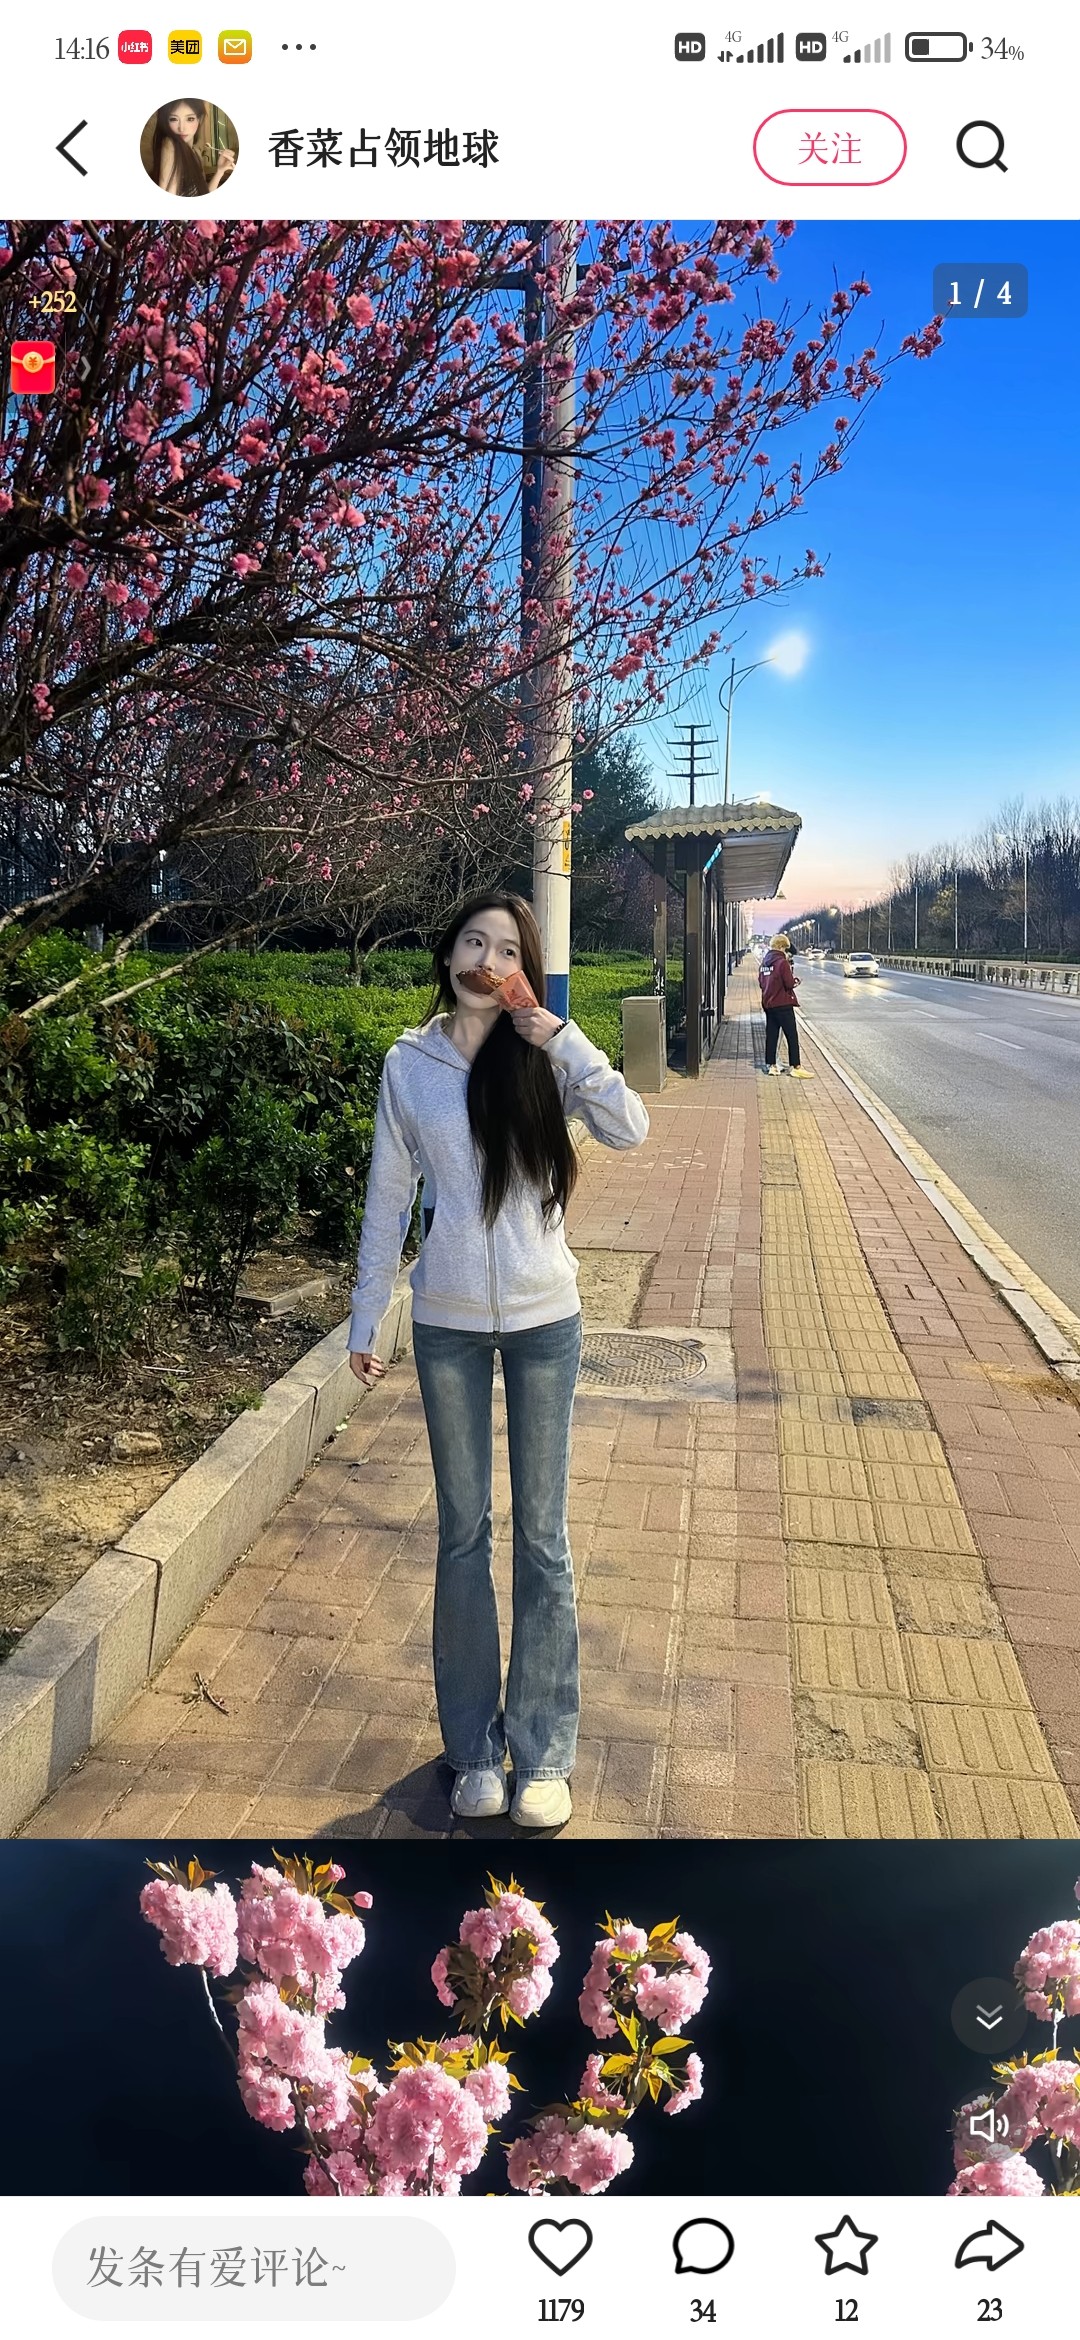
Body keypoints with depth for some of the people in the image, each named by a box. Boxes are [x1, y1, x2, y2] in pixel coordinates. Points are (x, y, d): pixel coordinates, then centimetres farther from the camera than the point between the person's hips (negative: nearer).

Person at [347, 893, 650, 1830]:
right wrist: (365, 1320, 3)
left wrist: (559, 1038, -21)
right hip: (448, 1324, 1)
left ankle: (543, 1753, 21)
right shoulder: (410, 1063, -1)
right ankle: (476, 1748, 26)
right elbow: (388, 1198, 3)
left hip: (543, 1320, -1)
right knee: (463, 1534, 11)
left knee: (542, 1538, 7)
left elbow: (630, 1127, -19)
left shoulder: (542, 1060, -3)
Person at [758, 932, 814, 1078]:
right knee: (792, 1036, -2)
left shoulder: (764, 963, 10)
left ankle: (771, 1065, 13)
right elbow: (789, 983, -17)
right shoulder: (782, 962, -14)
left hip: (768, 1004, 7)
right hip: (783, 1005, -7)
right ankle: (795, 1067, -3)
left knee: (771, 1035, 11)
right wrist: (795, 980, 4)